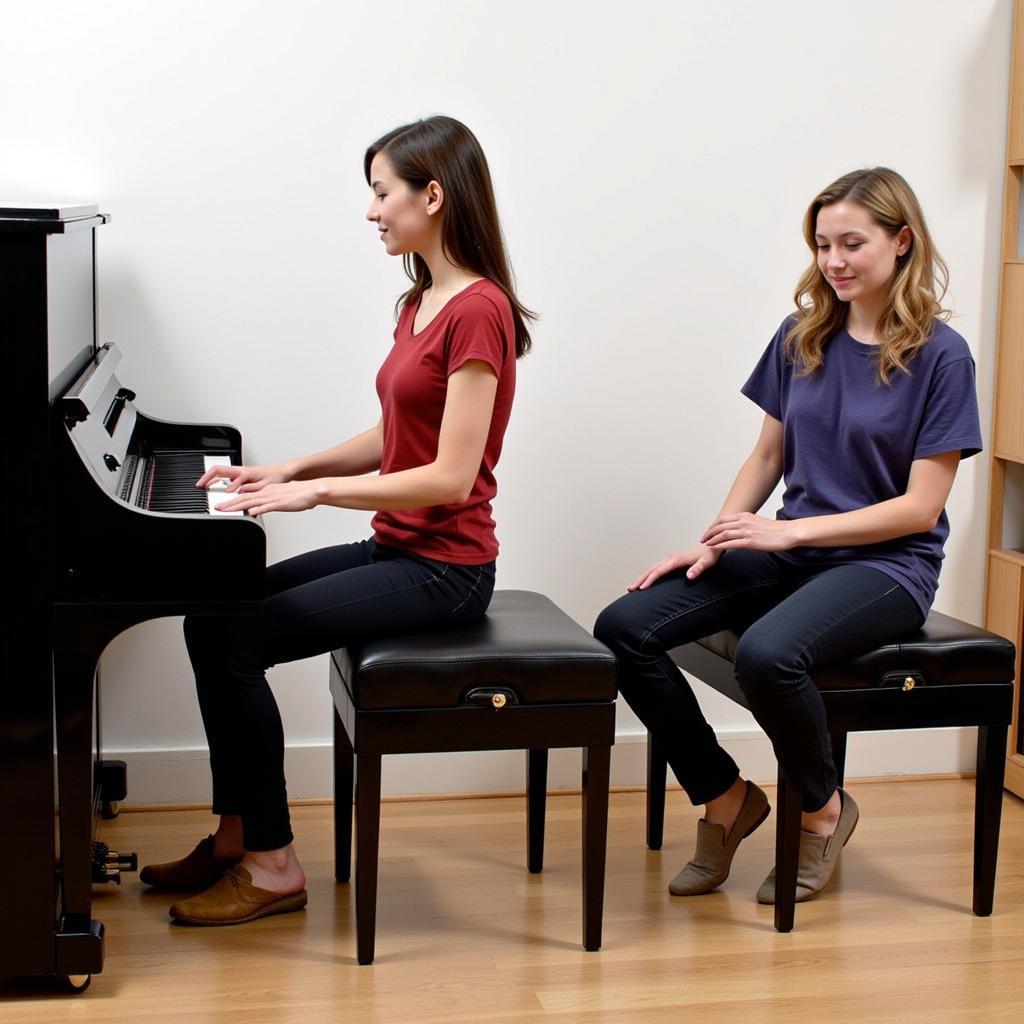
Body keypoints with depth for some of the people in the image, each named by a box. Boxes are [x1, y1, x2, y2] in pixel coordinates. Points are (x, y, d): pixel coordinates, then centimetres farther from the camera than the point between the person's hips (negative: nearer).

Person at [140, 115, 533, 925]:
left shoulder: (477, 311, -17)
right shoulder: (422, 303, 12)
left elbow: (451, 476, -22)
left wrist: (315, 491, -17)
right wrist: (290, 468, 6)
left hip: (442, 568, -9)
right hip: (398, 548, 9)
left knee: (234, 640, -15)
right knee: (213, 615, 4)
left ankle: (273, 866, -1)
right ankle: (238, 837, 13)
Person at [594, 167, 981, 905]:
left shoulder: (940, 356, -8)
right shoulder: (803, 339, 8)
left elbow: (921, 506, -11)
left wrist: (792, 530, -17)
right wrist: (713, 542, -3)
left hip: (887, 564, -5)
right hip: (789, 552, 6)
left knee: (766, 652, -37)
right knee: (624, 628, -16)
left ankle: (825, 809, -5)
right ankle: (725, 799, 3)